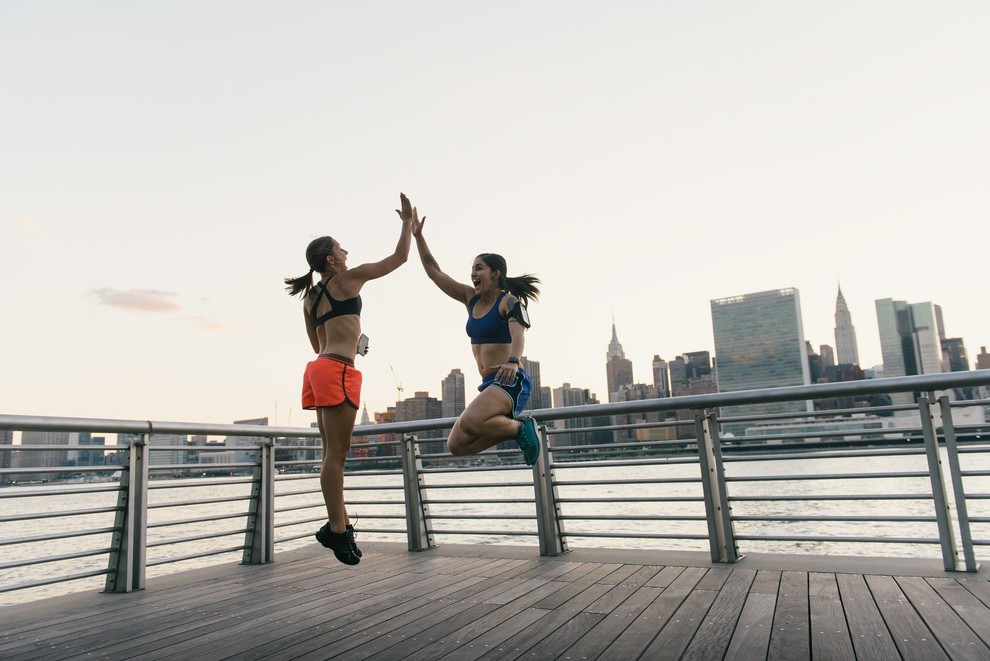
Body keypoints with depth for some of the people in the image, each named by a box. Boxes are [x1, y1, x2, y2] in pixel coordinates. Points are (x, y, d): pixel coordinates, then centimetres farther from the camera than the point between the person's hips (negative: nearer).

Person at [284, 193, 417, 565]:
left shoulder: (310, 296, 21)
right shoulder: (348, 279, 0)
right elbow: (399, 258, 6)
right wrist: (408, 223, 18)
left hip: (320, 367, 9)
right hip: (338, 370, -9)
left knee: (333, 452, 10)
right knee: (336, 453, -8)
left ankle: (339, 523, 14)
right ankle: (336, 528, -5)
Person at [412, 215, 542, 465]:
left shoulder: (509, 302, -8)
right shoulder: (471, 298, 12)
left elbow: (518, 334, -26)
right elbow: (434, 272, 14)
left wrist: (513, 361, -46)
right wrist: (418, 236, 8)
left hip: (510, 382, -8)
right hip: (488, 385, 8)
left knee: (469, 422, -32)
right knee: (456, 445, 0)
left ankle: (520, 427, -8)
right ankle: (510, 427, 9)